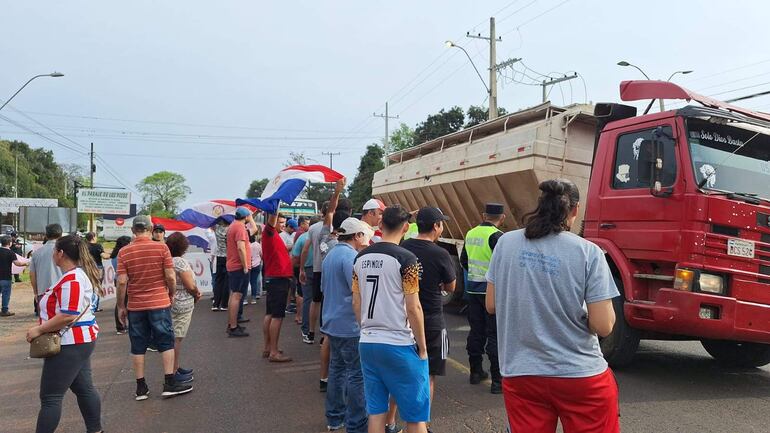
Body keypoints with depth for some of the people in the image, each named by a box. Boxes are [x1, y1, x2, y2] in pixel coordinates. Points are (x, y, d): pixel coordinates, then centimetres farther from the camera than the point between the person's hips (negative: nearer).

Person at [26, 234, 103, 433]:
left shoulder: (72, 279, -21)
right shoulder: (81, 274, 11)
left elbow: (68, 316, -27)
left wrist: (39, 330, -17)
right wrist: (42, 326, 18)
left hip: (70, 344, -10)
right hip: (81, 341, 10)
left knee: (50, 397, -2)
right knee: (84, 388, 17)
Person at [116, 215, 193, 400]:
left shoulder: (124, 252, -3)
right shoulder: (162, 248, -8)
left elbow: (122, 282, -6)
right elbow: (171, 277, -10)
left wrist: (121, 306, 4)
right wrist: (171, 295, 7)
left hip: (135, 306, 2)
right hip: (159, 303, -2)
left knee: (138, 346, 10)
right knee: (166, 343, 8)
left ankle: (141, 387, 16)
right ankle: (170, 383, 10)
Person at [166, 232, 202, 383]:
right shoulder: (180, 262, -18)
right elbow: (191, 286, -19)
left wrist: (195, 293, 5)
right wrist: (197, 295, 1)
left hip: (172, 302, 9)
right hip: (182, 304, -9)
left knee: (175, 337, 17)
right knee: (177, 338, -3)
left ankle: (176, 368, 28)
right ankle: (174, 373, 4)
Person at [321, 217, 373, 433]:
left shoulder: (330, 255, 13)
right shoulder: (350, 256, -18)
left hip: (332, 323, 10)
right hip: (350, 325, -10)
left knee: (337, 368, 17)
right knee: (357, 374, -1)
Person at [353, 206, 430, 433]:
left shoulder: (361, 258, 5)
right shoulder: (405, 258, -13)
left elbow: (356, 304, 9)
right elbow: (413, 308, -14)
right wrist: (422, 347, -5)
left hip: (367, 344, 6)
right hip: (399, 345, -6)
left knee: (375, 412, 13)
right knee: (415, 414, 8)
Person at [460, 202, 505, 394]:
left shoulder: (471, 233, 7)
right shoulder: (496, 236, -15)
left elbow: (463, 261, 17)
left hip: (473, 289, 7)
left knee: (476, 331, 15)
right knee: (495, 335, -1)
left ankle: (475, 372, 25)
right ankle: (498, 381, 2)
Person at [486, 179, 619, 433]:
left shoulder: (506, 243, -3)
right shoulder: (588, 252, -11)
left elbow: (492, 305, 4)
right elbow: (604, 326, -12)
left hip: (520, 375, 2)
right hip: (582, 377, -2)